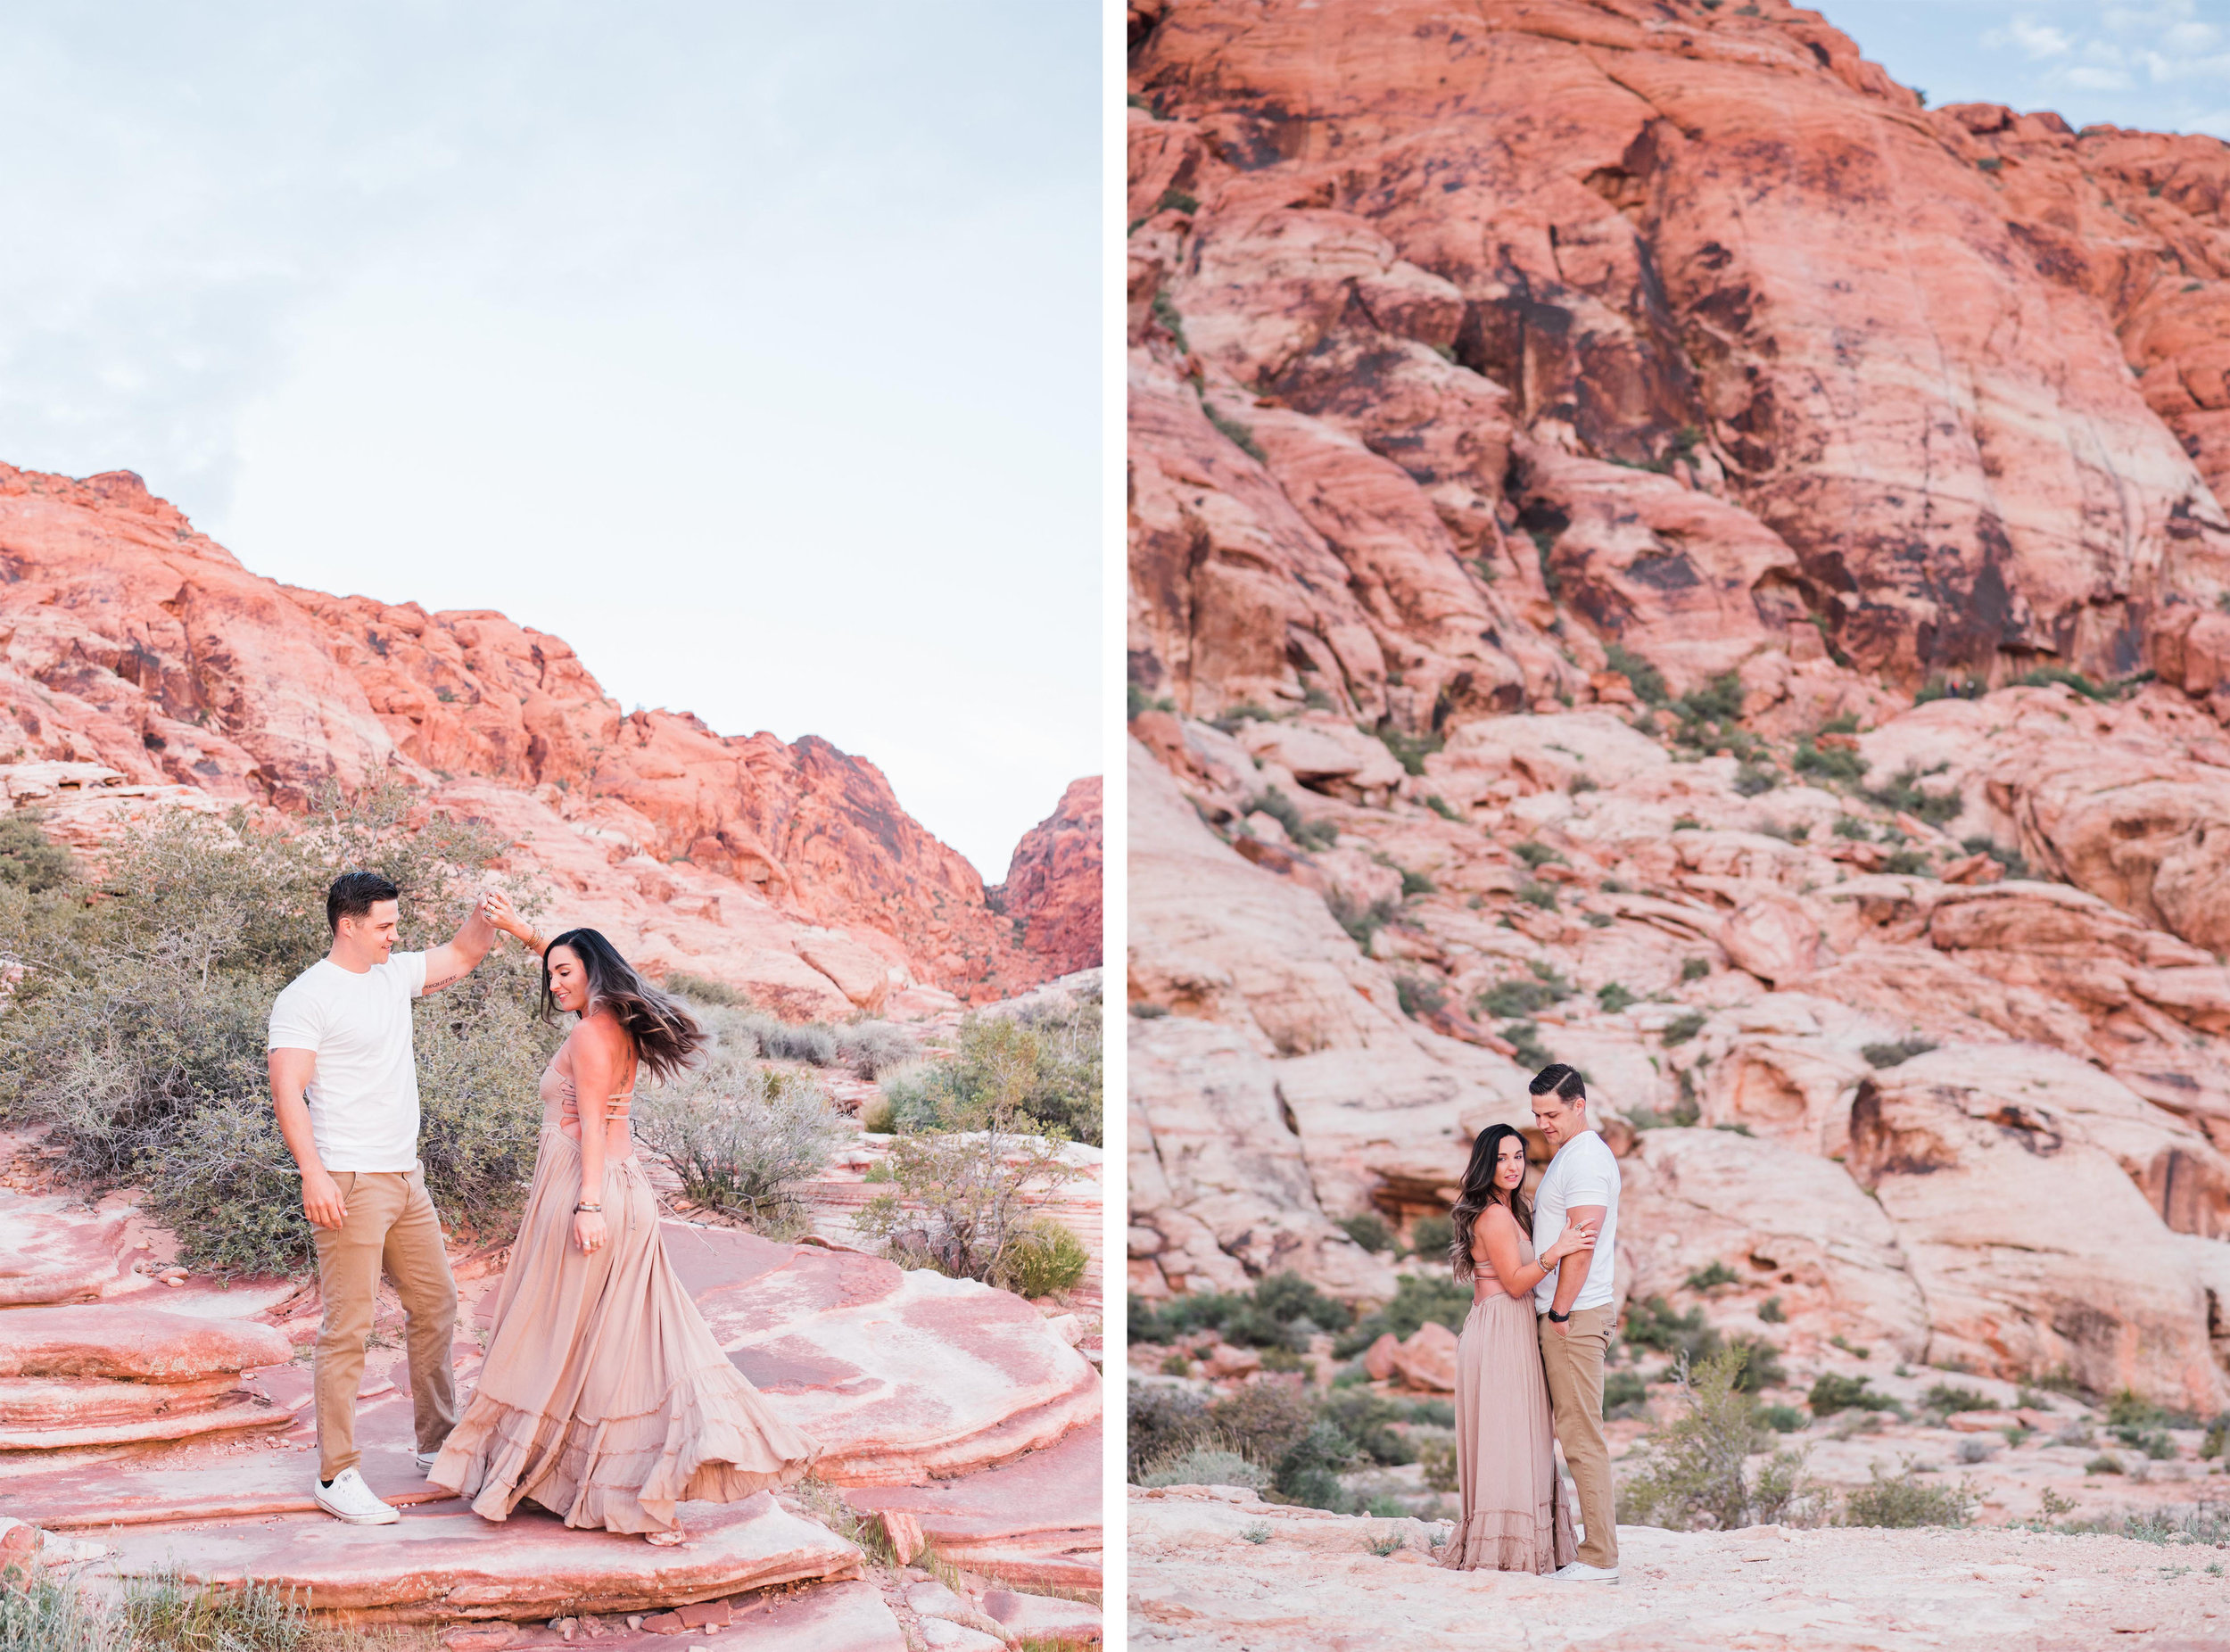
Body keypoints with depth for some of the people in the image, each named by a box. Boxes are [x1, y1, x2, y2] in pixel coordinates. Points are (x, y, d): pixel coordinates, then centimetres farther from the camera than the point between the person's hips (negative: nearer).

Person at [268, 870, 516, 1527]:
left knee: (436, 1307, 15)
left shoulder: (395, 974, 12)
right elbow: (287, 1089, -17)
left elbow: (461, 957, 28)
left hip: (406, 1178, 9)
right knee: (348, 1327, -7)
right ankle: (336, 1475, -2)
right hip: (350, 1185, -8)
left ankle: (438, 1444, 28)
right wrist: (313, 1171, -27)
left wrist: (486, 918, 7)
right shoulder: (306, 998, -10)